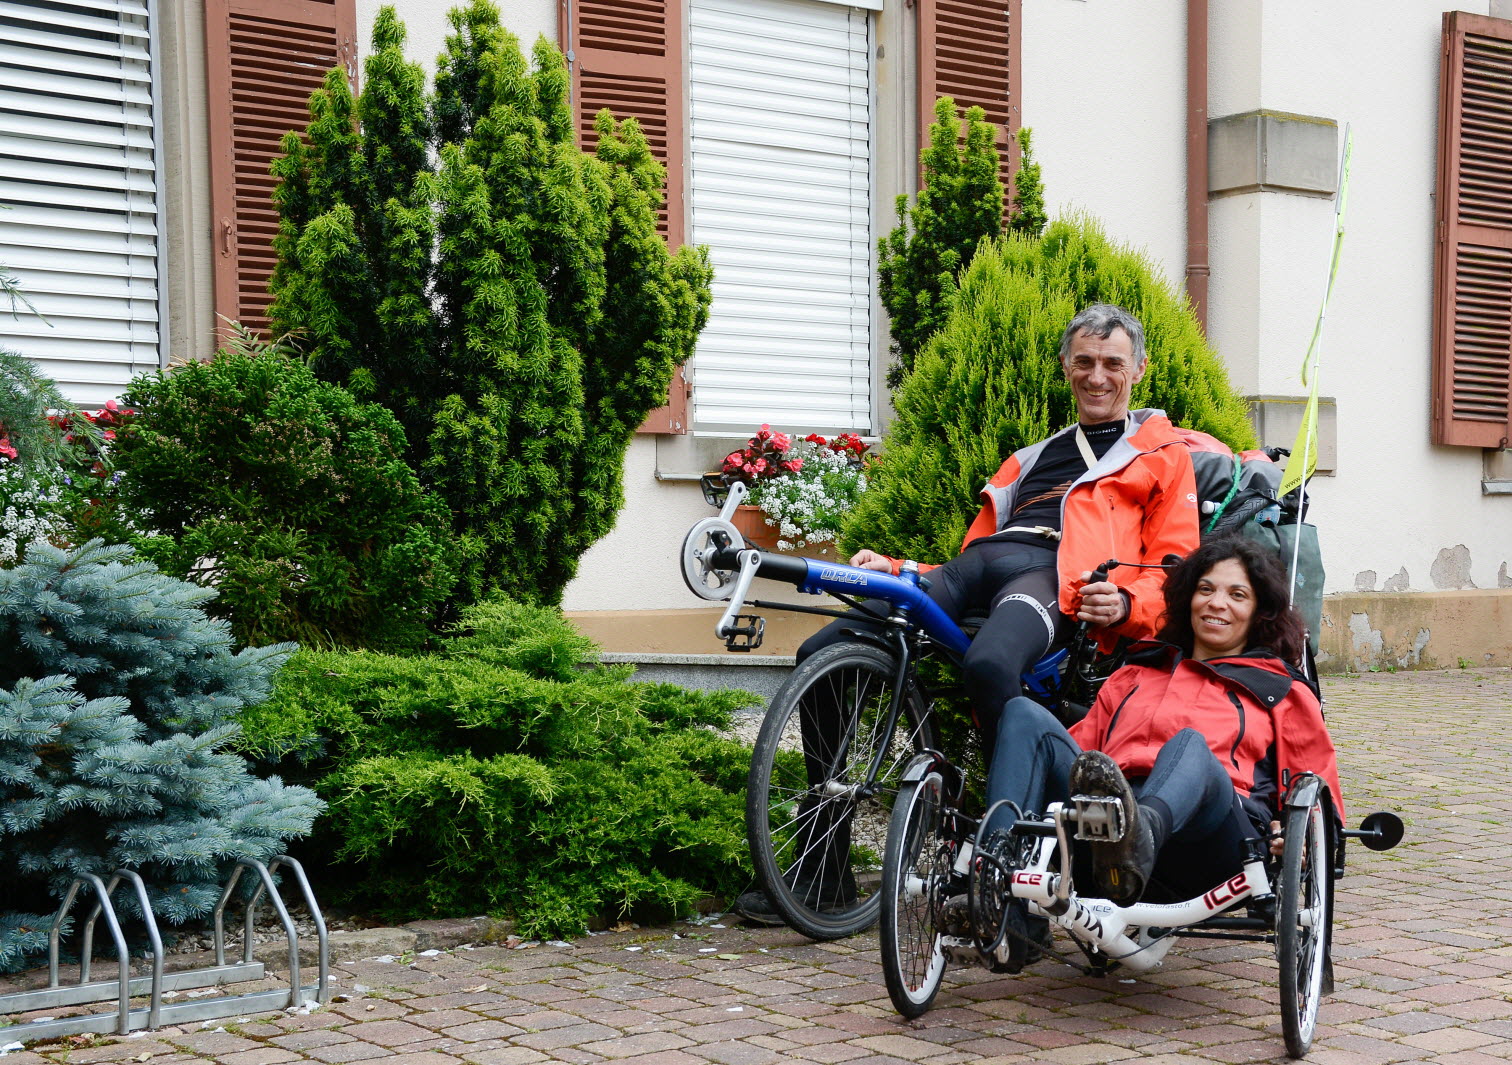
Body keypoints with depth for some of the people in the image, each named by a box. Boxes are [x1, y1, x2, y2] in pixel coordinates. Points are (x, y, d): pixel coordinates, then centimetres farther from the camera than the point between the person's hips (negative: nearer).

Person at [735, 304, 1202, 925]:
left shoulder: (1163, 455, 22)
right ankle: (821, 876, -10)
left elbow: (1176, 569, 9)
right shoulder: (1031, 458, 38)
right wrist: (894, 569, 13)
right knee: (823, 655, -16)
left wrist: (1125, 605, -14)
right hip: (976, 565, 6)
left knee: (988, 664, -42)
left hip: (1053, 572, -6)